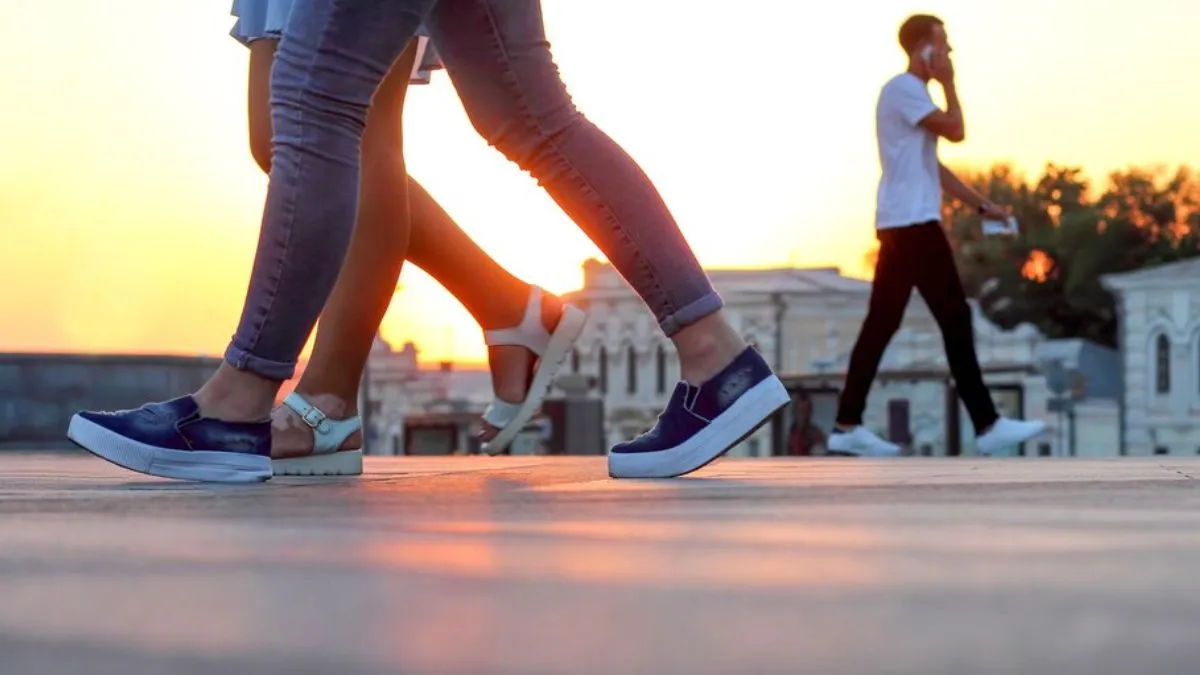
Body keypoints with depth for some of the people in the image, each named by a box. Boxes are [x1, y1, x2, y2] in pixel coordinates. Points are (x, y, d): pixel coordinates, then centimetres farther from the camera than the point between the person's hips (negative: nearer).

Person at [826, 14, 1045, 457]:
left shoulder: (912, 92, 23)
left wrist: (981, 205, 21)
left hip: (901, 223, 10)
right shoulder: (904, 89, -9)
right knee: (955, 319, -8)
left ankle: (848, 426, 6)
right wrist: (948, 83, -3)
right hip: (912, 222, -10)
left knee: (882, 322, 7)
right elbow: (956, 132, -17)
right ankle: (987, 426, -7)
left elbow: (933, 167, 25)